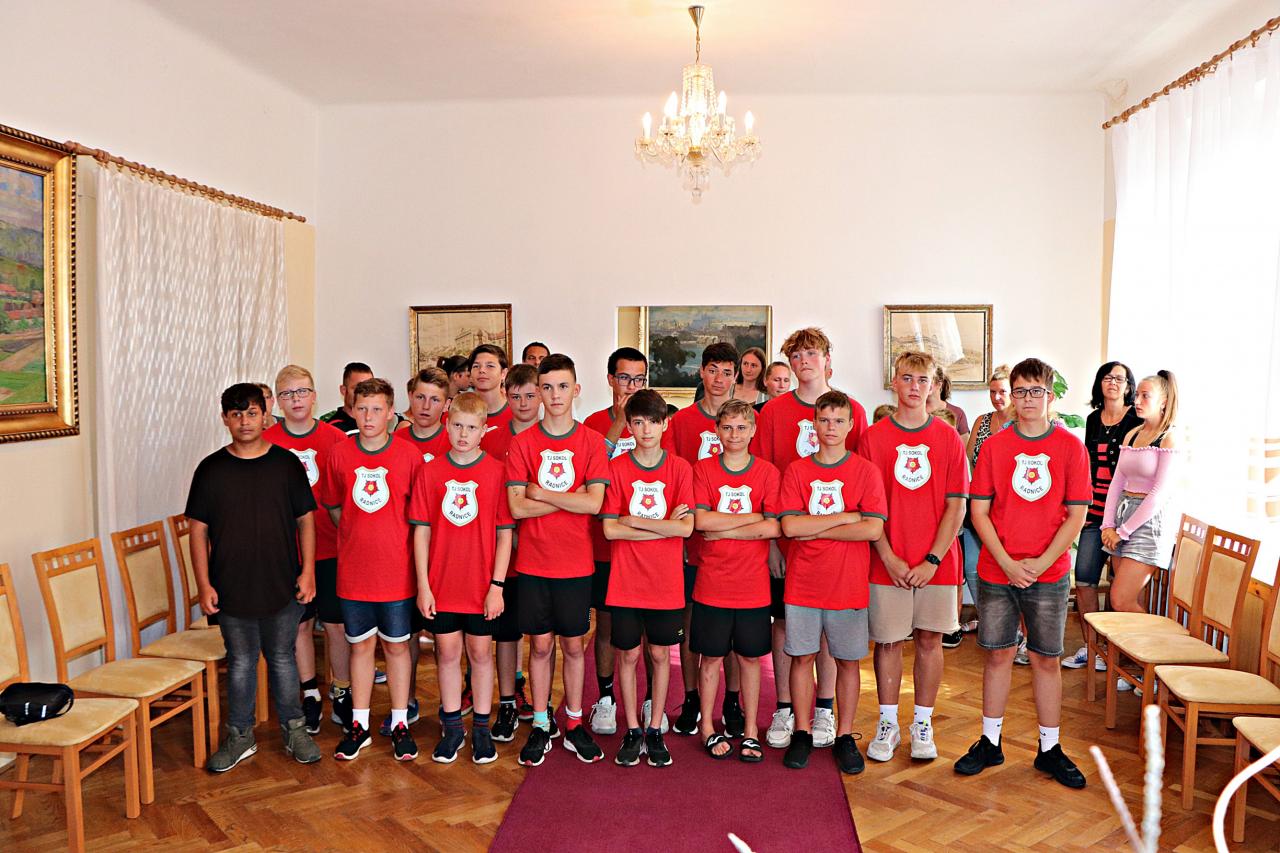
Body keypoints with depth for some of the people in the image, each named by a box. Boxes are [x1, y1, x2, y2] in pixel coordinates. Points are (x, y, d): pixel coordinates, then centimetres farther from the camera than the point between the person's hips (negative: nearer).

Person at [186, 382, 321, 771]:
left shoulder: (286, 463, -2)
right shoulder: (211, 469, -1)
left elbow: (305, 520, 2)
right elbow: (199, 529, 1)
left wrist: (308, 571, -5)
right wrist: (204, 585, -4)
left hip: (282, 586, 0)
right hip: (231, 589, 1)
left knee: (282, 659, 12)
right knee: (240, 663, 12)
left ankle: (295, 729, 27)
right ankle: (240, 736, 28)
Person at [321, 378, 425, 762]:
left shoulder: (410, 456, -8)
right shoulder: (339, 455, -1)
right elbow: (333, 505, 11)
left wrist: (393, 541, -1)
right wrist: (356, 536, 5)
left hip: (396, 571, -2)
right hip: (353, 571, 2)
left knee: (397, 646, 10)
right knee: (360, 645, 13)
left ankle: (400, 724, 23)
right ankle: (359, 725, 26)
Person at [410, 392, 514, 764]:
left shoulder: (497, 472, -6)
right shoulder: (429, 471, -1)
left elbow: (505, 533, -5)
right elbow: (421, 530, 0)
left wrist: (497, 586, -8)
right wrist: (423, 585, -4)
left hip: (482, 586, -1)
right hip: (441, 584, 1)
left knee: (480, 652, 11)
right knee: (447, 653, 12)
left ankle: (481, 727, 26)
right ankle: (452, 726, 27)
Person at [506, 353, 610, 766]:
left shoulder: (592, 442, -3)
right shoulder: (522, 443, -1)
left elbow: (593, 504, -14)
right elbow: (517, 507, -9)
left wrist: (541, 493, -11)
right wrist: (569, 498, -12)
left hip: (575, 563, 0)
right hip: (533, 562, 0)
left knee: (573, 644, 10)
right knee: (540, 644, 8)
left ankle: (574, 724, 24)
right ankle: (540, 726, 22)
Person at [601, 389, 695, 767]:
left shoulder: (680, 468, -3)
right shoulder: (616, 467, -3)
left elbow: (686, 528, -12)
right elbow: (610, 529, -10)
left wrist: (634, 520, -12)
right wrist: (663, 527, -11)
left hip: (667, 583, 0)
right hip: (625, 582, 0)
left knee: (660, 654, 10)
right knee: (629, 655, 9)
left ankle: (654, 731, 25)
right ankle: (632, 731, 24)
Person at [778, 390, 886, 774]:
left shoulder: (866, 471, -2)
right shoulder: (796, 471, 1)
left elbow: (873, 529, -13)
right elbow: (789, 526, -11)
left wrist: (815, 529, -11)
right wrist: (845, 517, -12)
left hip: (848, 585, -1)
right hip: (802, 584, 1)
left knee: (848, 661, 9)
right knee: (802, 657, 8)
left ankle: (845, 736, 23)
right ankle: (802, 734, 22)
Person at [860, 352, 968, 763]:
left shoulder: (949, 439, 2)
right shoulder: (873, 437, -1)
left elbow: (956, 506, 0)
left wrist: (932, 559, -9)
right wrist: (889, 558, -10)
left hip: (936, 563, 1)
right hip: (887, 563, -1)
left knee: (930, 639, 8)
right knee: (887, 640, 6)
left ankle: (923, 724, 22)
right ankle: (887, 723, 20)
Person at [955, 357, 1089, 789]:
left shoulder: (1071, 447, -2)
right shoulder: (994, 446, 0)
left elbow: (1076, 516, -3)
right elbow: (979, 512, -1)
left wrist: (1039, 564, -11)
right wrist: (1007, 563, -11)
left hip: (1049, 575, 0)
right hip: (996, 573, 1)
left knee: (1046, 659, 8)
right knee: (998, 655, 10)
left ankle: (1049, 749, 23)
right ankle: (989, 743, 23)